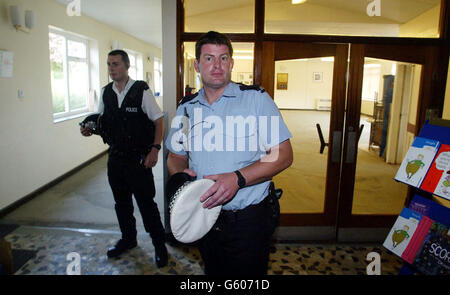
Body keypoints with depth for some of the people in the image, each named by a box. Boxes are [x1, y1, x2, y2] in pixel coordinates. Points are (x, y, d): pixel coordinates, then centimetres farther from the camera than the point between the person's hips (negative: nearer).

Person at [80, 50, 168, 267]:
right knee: (121, 202, 19)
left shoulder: (141, 90, -10)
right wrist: (90, 129, -4)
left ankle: (160, 245, 19)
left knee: (146, 203, -1)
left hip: (138, 159, -6)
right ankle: (128, 239, 40)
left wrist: (155, 149, -17)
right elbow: (101, 122, 17)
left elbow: (159, 121, -8)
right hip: (115, 157, 6)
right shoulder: (106, 92, 7)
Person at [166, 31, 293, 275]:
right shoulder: (186, 107, 4)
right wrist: (181, 173, -10)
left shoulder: (256, 99, -9)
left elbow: (283, 155, -13)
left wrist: (238, 179, -26)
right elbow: (175, 156, 13)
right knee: (213, 271, 23)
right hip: (204, 215, 4)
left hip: (249, 219, -4)